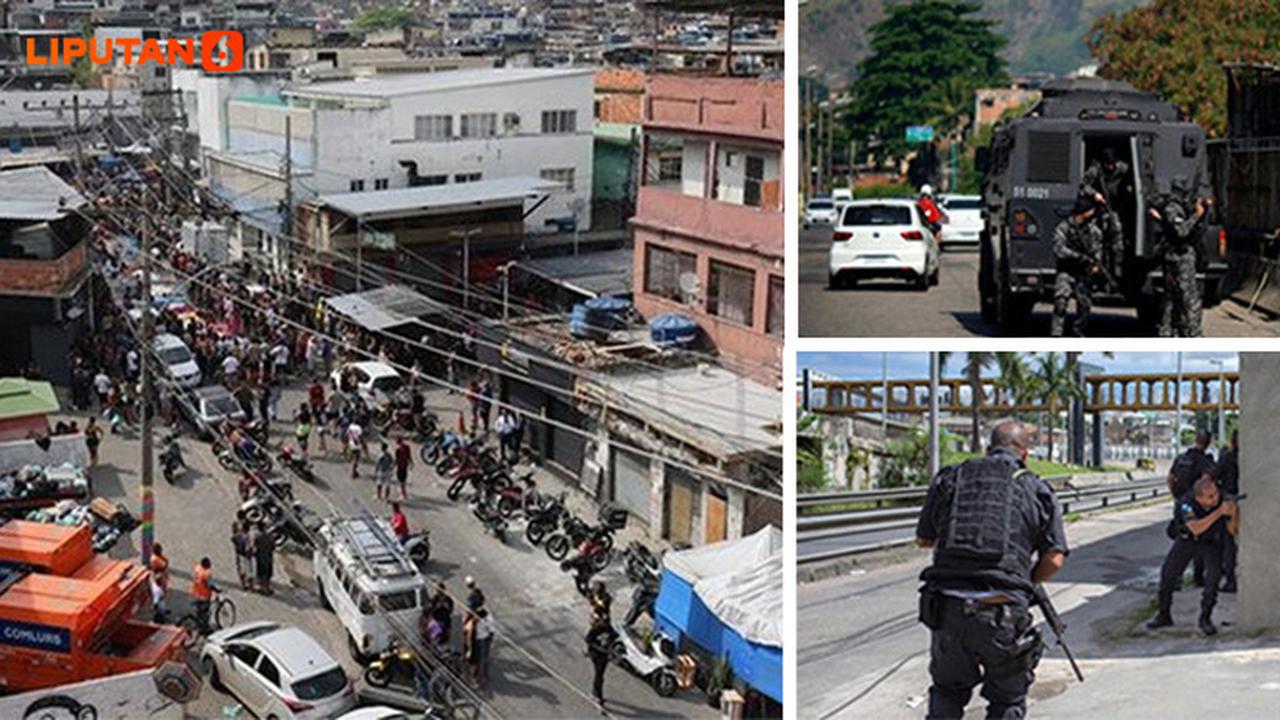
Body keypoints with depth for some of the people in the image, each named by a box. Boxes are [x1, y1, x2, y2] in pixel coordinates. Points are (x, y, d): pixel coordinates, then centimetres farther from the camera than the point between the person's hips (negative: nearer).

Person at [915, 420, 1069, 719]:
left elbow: (923, 539, 20)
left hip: (946, 608, 2)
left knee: (947, 693, 23)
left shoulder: (950, 478, 11)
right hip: (1003, 614, -2)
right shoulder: (1036, 489, 7)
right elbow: (1053, 559, 1)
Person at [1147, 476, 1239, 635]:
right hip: (1187, 539, 0)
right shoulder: (1187, 503, -35)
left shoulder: (1222, 499, -28)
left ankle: (1205, 618, -11)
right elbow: (1196, 528, -49)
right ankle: (1163, 615, 20)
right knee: (1168, 573, 0)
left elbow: (1231, 530, -21)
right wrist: (1219, 512, -55)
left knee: (1214, 571, -23)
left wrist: (1234, 513, -42)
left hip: (1211, 543, 0)